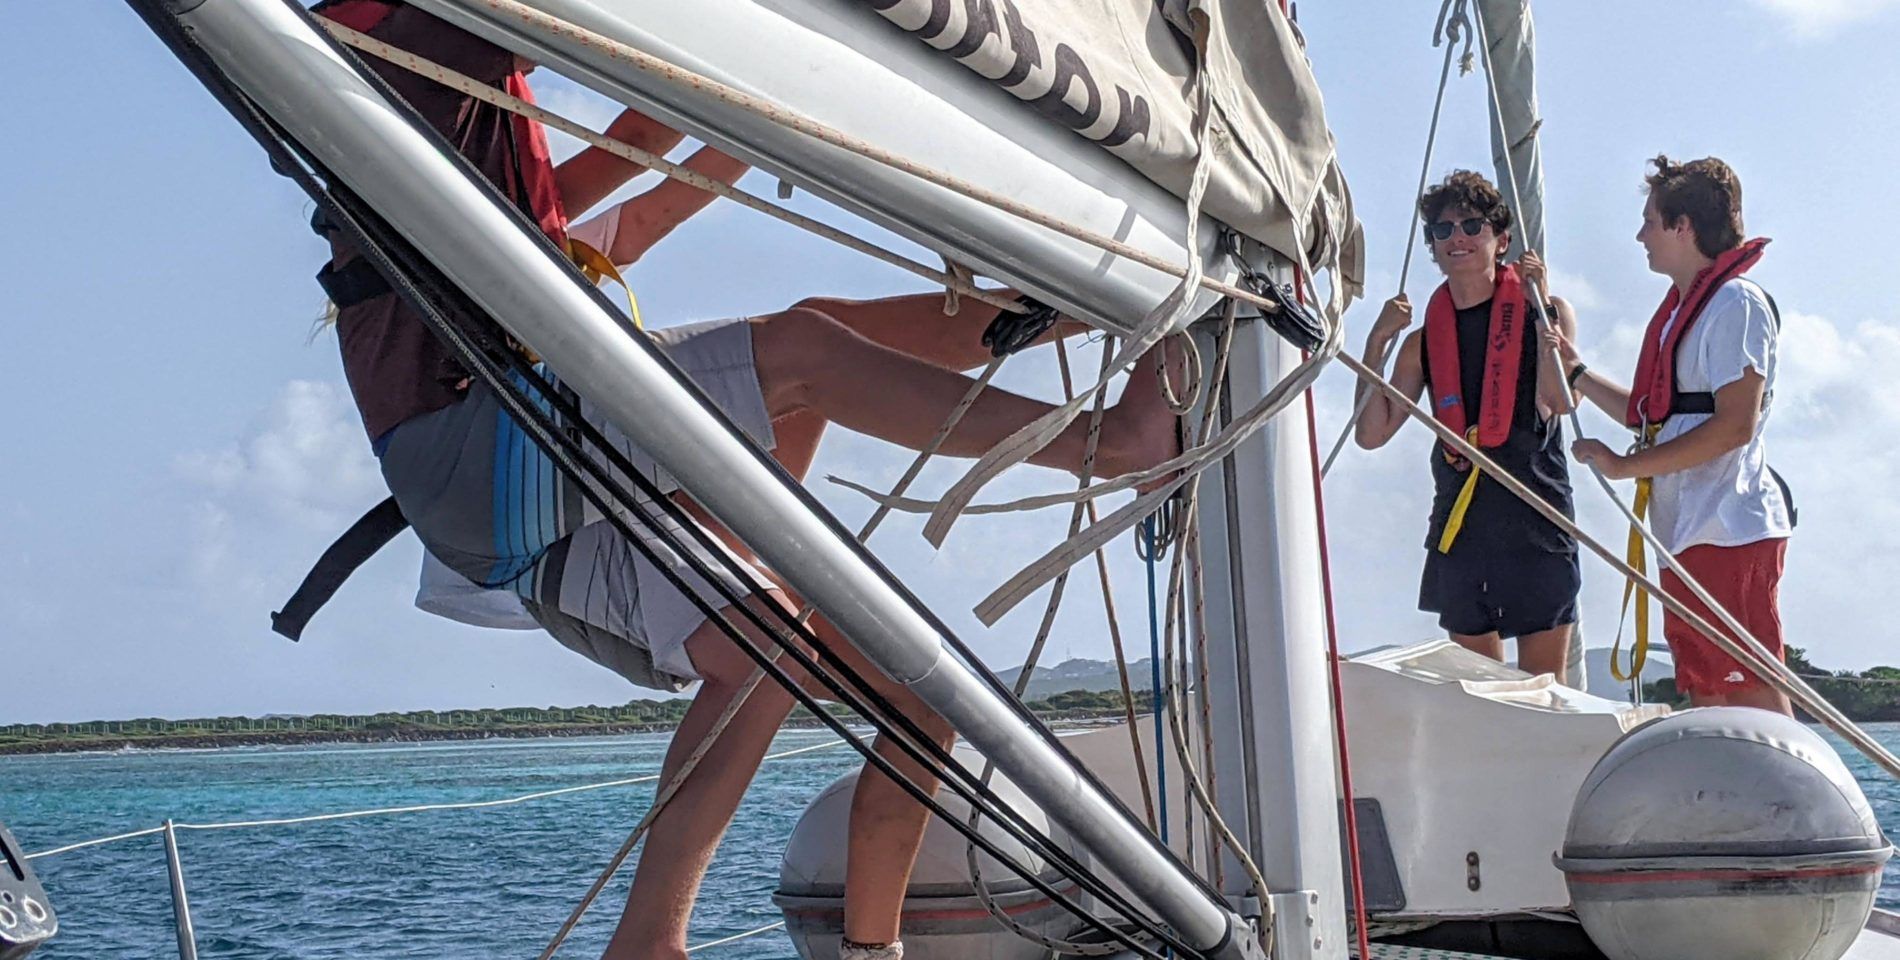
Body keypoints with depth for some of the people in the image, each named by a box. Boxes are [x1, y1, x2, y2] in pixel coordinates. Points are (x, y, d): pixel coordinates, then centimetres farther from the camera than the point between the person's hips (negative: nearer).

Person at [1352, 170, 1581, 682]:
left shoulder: (1545, 312, 2)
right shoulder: (1425, 340, 11)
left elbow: (1561, 399, -16)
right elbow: (1371, 433, 5)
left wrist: (1539, 300, -16)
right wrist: (1377, 342, -3)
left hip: (1536, 527, -4)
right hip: (1459, 528, 4)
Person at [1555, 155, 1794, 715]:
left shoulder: (1736, 302, -9)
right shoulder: (1683, 308, 20)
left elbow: (1734, 426, -18)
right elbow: (1658, 417, 24)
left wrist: (1624, 466, -16)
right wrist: (1577, 372, 22)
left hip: (1730, 533, -10)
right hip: (1688, 536, 10)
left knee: (1754, 700, -10)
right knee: (1706, 700, 10)